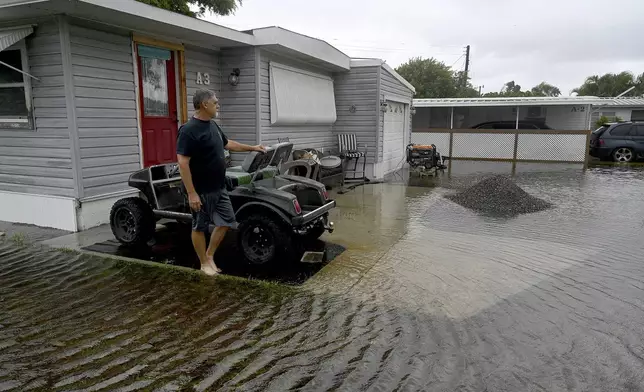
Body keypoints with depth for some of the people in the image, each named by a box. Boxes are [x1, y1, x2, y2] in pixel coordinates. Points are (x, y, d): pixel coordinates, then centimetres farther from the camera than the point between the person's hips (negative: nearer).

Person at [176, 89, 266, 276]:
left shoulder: (213, 125, 9)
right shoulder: (188, 130, -19)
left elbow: (228, 143, 25)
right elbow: (183, 163, -22)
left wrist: (252, 148, 27)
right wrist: (191, 193, -24)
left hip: (219, 188, 9)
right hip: (201, 191, -8)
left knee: (226, 221, 12)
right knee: (200, 227, 8)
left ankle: (210, 255, 27)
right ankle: (204, 264, 22)